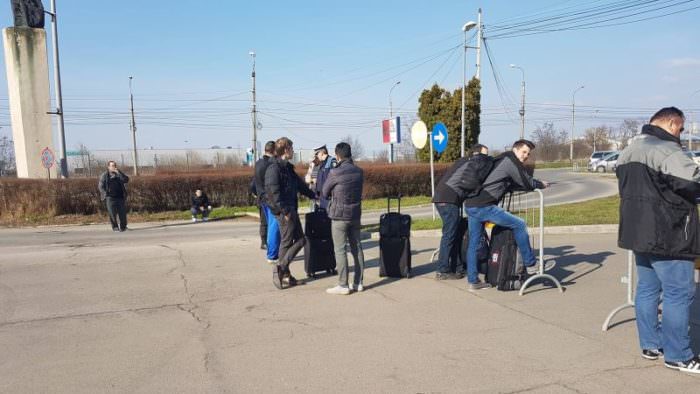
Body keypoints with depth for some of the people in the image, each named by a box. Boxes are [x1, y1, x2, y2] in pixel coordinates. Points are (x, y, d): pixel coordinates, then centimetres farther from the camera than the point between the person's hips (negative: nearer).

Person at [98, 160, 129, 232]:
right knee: (112, 213, -4)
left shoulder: (119, 174, 12)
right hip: (110, 197, -2)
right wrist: (105, 194, -7)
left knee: (122, 212, -1)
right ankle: (115, 227, 9)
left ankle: (123, 227, 11)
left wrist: (119, 172, -12)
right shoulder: (104, 175, 6)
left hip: (120, 197, 2)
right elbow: (100, 186, 5)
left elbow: (126, 180, -5)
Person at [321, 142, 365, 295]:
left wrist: (327, 197, 20)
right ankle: (358, 282, 17)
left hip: (339, 215, -6)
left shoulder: (335, 173, -13)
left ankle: (343, 285, 1)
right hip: (356, 214, 6)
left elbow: (324, 194, -2)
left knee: (340, 250, 0)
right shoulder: (359, 172, 3)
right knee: (356, 248, 11)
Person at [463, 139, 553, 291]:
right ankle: (531, 264, 8)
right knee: (519, 225, -1)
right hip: (483, 206, -10)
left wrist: (535, 183, 25)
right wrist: (542, 185, 19)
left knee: (474, 243, 12)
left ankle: (473, 281, 17)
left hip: (470, 204, 10)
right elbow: (528, 184, 0)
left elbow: (514, 184, 30)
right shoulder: (511, 161, -2)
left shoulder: (501, 160, 25)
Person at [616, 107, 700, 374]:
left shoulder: (629, 151, 15)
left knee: (647, 288, 14)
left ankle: (650, 345, 23)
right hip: (666, 235, -9)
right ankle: (677, 355, 7)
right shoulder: (664, 149, -16)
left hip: (638, 230, 10)